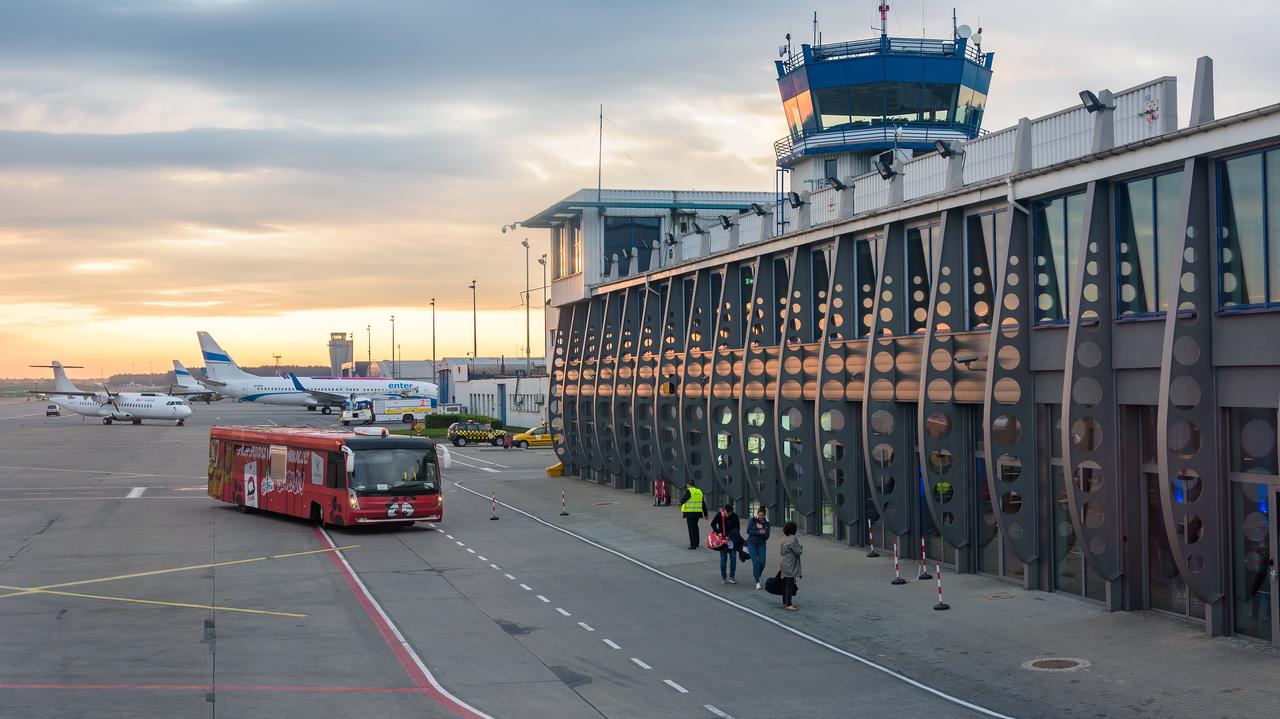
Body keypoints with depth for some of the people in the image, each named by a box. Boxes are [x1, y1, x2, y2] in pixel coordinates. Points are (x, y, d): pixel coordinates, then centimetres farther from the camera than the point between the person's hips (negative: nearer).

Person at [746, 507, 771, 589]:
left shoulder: (766, 523, 1)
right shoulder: (752, 520, -3)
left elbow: (767, 537, -2)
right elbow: (748, 531, -12)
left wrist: (763, 533, -24)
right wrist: (758, 532, -20)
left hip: (761, 544, 2)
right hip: (752, 544, -2)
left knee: (762, 562, -6)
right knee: (755, 562, -11)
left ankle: (758, 575, 24)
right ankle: (757, 582, -7)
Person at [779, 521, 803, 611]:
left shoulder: (784, 538, 8)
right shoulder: (792, 539, -19)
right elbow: (798, 552, -18)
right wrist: (801, 547, 2)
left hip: (784, 563, 9)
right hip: (791, 566, -9)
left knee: (785, 583, 16)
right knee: (790, 584, -5)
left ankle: (785, 602, 25)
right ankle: (788, 604, -4)